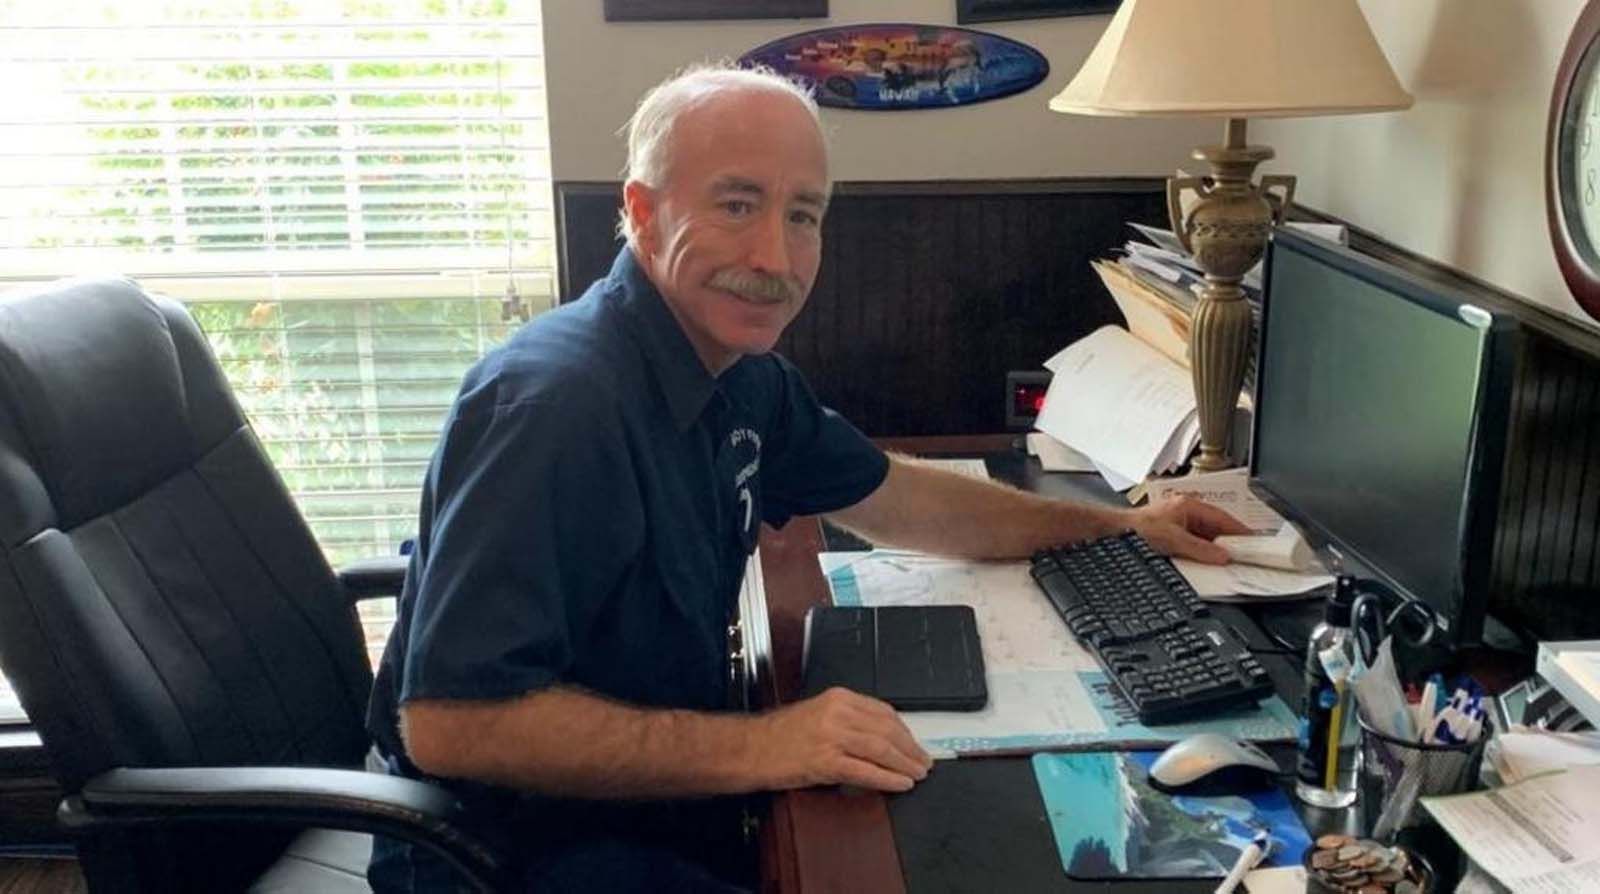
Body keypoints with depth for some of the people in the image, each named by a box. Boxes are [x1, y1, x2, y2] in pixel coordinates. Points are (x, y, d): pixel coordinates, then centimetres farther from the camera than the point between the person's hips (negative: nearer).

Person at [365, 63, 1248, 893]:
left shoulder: (742, 372, -1)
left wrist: (1116, 525, 17)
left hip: (658, 788, 8)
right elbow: (448, 722, -31)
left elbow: (890, 497, 15)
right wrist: (753, 749, -33)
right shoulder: (554, 402, -28)